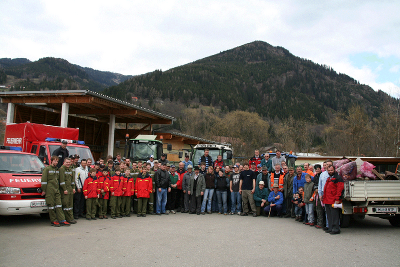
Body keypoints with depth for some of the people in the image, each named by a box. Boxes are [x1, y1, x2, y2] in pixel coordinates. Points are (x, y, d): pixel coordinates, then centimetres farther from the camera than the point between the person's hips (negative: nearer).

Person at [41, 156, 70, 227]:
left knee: (59, 205, 1)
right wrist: (44, 190, -10)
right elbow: (43, 180, -6)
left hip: (57, 190, 6)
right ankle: (53, 221, 4)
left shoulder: (57, 170, 18)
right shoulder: (47, 169, -1)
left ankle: (62, 220, 0)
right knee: (51, 205, -1)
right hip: (49, 190, -6)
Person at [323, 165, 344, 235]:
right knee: (329, 216, 12)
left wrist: (337, 199, -19)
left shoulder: (338, 178, -7)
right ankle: (330, 228, 19)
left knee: (334, 215, -5)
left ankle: (336, 229, 1)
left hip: (334, 201, -9)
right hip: (327, 201, 9)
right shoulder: (328, 179, 22)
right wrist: (324, 198, 22)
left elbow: (340, 189, -15)